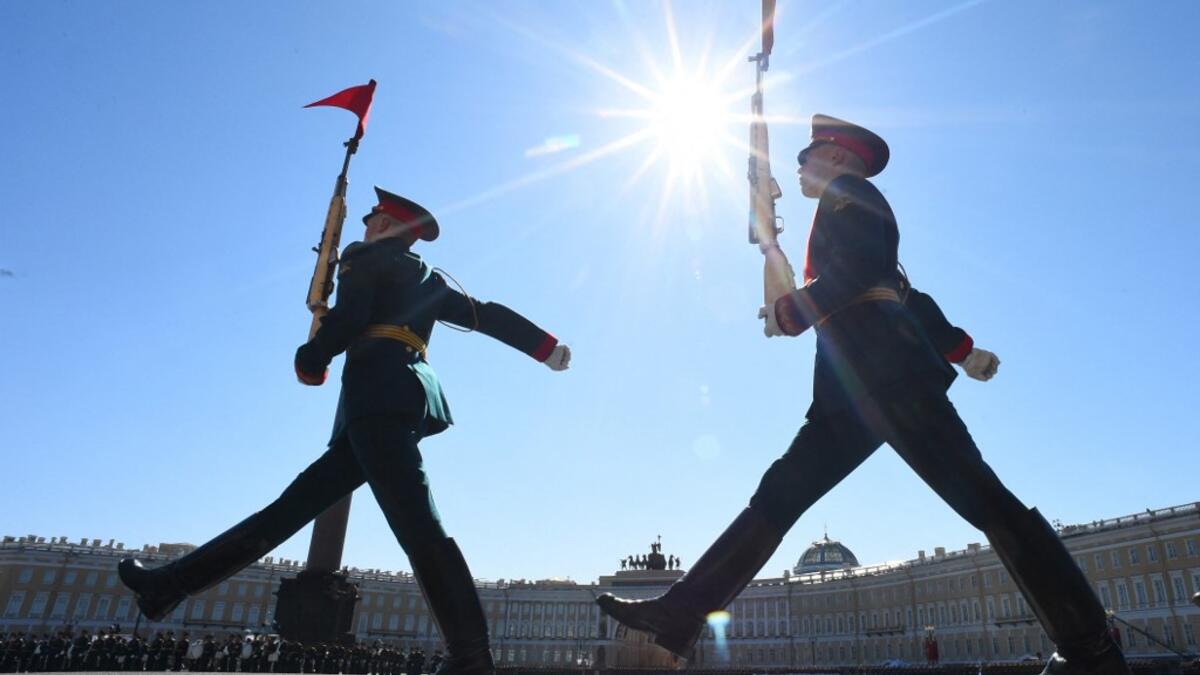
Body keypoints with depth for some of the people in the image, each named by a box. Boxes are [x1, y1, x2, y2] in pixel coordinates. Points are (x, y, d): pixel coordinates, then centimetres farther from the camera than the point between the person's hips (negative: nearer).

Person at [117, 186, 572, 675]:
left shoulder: (366, 258, 9)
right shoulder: (428, 278, 28)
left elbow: (346, 319, -7)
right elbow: (486, 315, 27)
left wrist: (309, 362, 10)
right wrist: (547, 347, 32)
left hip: (379, 391, -9)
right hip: (409, 396, 9)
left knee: (416, 522, -18)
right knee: (299, 500, 7)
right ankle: (172, 584, 15)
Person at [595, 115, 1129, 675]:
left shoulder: (847, 191, 6)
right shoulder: (855, 210, 34)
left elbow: (859, 265, -13)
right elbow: (908, 295, 31)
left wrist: (790, 310, -7)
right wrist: (964, 349, 31)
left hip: (881, 367, -10)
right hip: (855, 387, 10)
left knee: (976, 493, -11)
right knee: (777, 495, 0)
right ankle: (680, 615, -2)